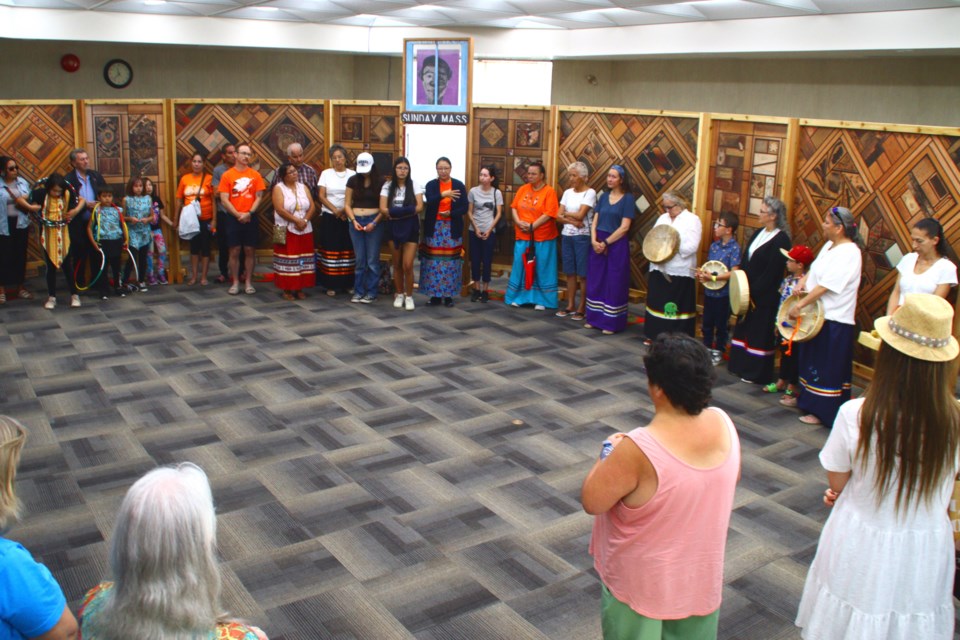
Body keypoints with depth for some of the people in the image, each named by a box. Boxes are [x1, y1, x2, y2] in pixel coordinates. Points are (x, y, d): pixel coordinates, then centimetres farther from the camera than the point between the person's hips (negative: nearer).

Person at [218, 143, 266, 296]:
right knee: (234, 251, 3)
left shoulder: (255, 175, 3)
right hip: (233, 218, -1)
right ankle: (235, 283, 10)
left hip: (250, 218, 1)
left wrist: (249, 213, -11)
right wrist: (238, 214, -12)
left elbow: (259, 197, 1)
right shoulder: (227, 175, -1)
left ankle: (248, 282, 11)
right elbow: (224, 199, -4)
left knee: (249, 251, 4)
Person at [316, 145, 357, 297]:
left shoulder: (352, 174, 5)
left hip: (348, 218, 0)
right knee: (331, 249, -3)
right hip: (329, 217, 0)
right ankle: (331, 285, 2)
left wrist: (344, 210, -12)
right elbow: (322, 196, 0)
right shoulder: (326, 173, 6)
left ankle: (348, 283, 8)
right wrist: (335, 211, -11)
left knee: (347, 249, 0)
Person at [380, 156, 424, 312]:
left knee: (407, 265, -9)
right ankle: (399, 294, 23)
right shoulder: (388, 186, 2)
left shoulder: (414, 185, -1)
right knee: (397, 264, 9)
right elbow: (383, 209, -7)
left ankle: (409, 296, 6)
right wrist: (407, 210, -17)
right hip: (394, 227, 2)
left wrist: (396, 212, -15)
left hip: (411, 227, -2)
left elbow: (419, 207, -11)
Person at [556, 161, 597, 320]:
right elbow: (558, 216, 4)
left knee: (583, 273, -1)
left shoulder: (590, 193, -7)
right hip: (566, 236, 6)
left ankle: (582, 307, 6)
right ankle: (570, 305, 17)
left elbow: (580, 215, -16)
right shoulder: (568, 192, 10)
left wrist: (566, 213, -1)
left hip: (582, 237, -6)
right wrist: (572, 221, -12)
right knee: (570, 272, 9)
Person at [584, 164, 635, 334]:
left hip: (616, 245, -6)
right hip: (598, 244, 6)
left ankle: (612, 323, 6)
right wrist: (594, 240, -9)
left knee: (614, 284, 0)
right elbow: (595, 222, 7)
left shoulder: (628, 198, -6)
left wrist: (605, 242, -13)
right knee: (595, 282, 8)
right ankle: (595, 318, 18)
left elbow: (624, 227, -12)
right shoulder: (603, 196, 10)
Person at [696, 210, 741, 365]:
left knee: (721, 324, 8)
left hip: (723, 293, -6)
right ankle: (706, 348, 31)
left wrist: (713, 277, -26)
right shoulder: (714, 245, 5)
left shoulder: (734, 248, -15)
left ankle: (718, 352, 21)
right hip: (709, 291, 6)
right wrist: (702, 272, -6)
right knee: (707, 322, 16)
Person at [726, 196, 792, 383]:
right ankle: (742, 366, 28)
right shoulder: (758, 233, 10)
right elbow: (744, 261, 11)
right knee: (743, 328, 15)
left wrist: (753, 292, -18)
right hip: (747, 293, 9)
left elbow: (772, 272, -19)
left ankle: (757, 373, 12)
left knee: (760, 333, 1)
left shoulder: (781, 240, -16)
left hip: (765, 297, -9)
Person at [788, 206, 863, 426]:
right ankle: (808, 402, 30)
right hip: (818, 316, 9)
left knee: (827, 367, 0)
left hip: (834, 321, -9)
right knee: (811, 361, 17)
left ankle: (822, 412, 9)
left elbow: (826, 286, -23)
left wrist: (800, 304, -21)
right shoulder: (829, 246, 10)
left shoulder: (849, 253, -19)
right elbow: (814, 270, 18)